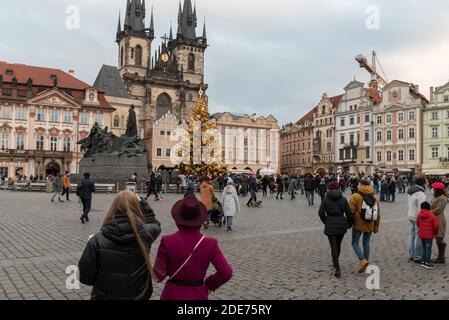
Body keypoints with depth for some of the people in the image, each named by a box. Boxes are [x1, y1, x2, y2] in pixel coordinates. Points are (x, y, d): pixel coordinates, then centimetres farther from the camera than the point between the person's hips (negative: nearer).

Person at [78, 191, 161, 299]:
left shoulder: (97, 241, -21)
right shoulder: (145, 234, -17)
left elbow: (84, 277, -12)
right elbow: (154, 224, 7)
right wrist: (141, 202, 11)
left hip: (104, 297, -1)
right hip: (138, 297, 1)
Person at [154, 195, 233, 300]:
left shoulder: (167, 242, -17)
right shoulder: (210, 243, -14)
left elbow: (158, 275, -12)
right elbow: (226, 273, -12)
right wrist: (210, 283, 4)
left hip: (173, 295, 0)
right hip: (198, 295, 1)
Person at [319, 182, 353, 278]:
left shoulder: (326, 199, -5)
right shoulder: (343, 199, -1)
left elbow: (321, 212, -11)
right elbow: (349, 213, -2)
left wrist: (325, 221, 6)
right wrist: (349, 224, 15)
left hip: (330, 226, -3)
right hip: (342, 225, 3)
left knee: (334, 247, 1)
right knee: (338, 245, 21)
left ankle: (337, 269, -8)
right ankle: (335, 263, 39)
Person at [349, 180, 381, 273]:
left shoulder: (355, 197, -11)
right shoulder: (374, 198, 8)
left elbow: (351, 211, -14)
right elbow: (378, 214, 9)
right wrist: (376, 226, 15)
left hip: (358, 224, -5)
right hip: (370, 225, 5)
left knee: (355, 243, 3)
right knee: (366, 243, 15)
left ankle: (363, 260, -13)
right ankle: (366, 261, 19)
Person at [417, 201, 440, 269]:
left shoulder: (419, 215, 1)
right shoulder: (432, 216, -13)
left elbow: (417, 223, 13)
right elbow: (436, 225, -16)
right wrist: (435, 232, 2)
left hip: (421, 235, 5)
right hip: (429, 235, -5)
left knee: (423, 248, 16)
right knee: (428, 248, 2)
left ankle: (423, 261, 22)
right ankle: (427, 263, 6)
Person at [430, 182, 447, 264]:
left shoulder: (442, 198, -16)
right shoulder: (436, 197, 15)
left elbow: (438, 210, -20)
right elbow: (433, 208, 18)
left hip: (439, 221, -10)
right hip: (435, 220, 10)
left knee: (439, 239, -3)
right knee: (438, 239, 13)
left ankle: (441, 258, 5)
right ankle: (440, 257, 20)